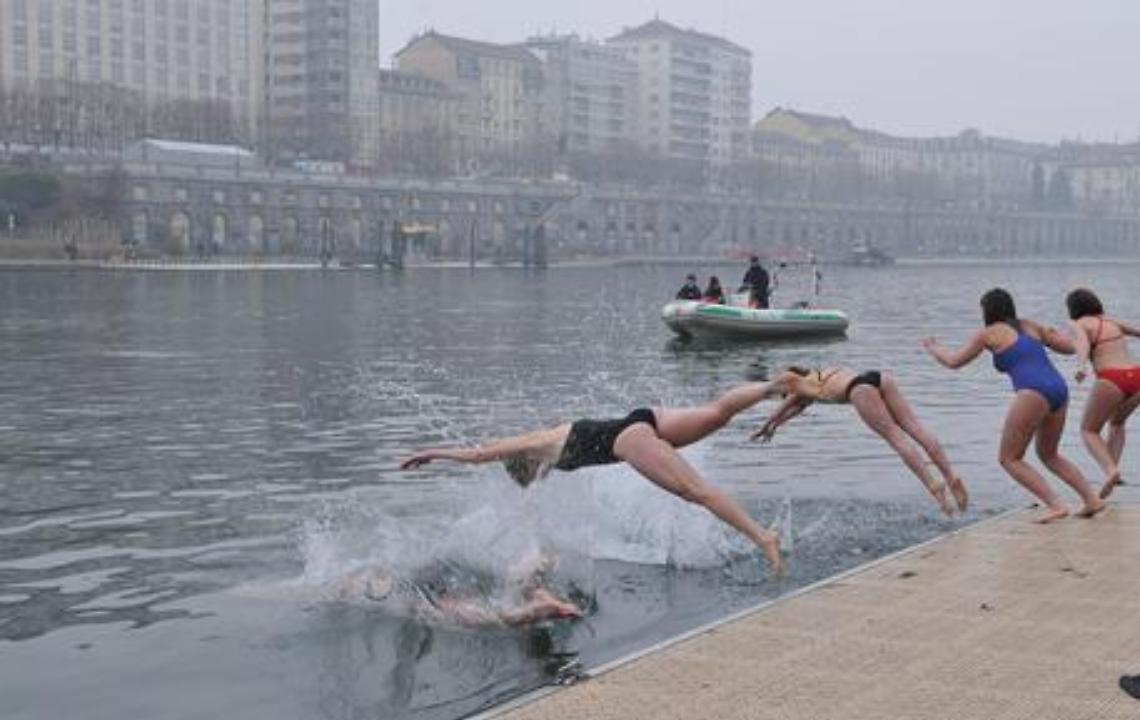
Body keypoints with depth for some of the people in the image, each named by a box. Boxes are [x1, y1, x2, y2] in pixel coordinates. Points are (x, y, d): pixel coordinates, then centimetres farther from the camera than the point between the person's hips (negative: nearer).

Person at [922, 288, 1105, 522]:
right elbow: (1069, 347, 26)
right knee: (1048, 454, 26)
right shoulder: (1030, 326, 24)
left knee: (1009, 458, 3)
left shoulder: (988, 333, 10)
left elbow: (954, 362, 17)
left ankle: (1056, 505, -9)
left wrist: (933, 348, 37)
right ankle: (1092, 499, 16)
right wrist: (1052, 334, 46)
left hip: (1034, 392, -7)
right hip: (1059, 389, 7)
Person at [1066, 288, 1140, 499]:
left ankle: (1111, 470, -14)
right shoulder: (1112, 322, 26)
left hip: (1112, 380, -6)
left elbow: (1082, 344, -17)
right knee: (1116, 423, 32)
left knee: (1088, 431, 10)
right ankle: (1112, 470, 16)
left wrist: (1081, 367, -36)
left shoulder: (1080, 324, 6)